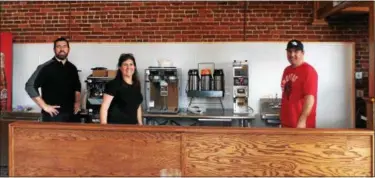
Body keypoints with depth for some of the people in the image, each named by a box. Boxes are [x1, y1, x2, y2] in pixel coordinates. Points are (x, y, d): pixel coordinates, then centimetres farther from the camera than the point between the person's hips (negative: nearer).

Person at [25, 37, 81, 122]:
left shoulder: (72, 68, 10)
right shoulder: (46, 67, -7)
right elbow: (30, 86, -10)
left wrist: (77, 102, 9)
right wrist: (44, 106, -12)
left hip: (70, 114, 5)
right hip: (53, 115, -5)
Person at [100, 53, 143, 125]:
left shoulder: (137, 84, 10)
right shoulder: (113, 84, -8)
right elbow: (104, 108, -11)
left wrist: (140, 124, 17)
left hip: (132, 125, 6)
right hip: (115, 126, -6)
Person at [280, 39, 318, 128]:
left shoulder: (308, 70, -13)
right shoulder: (287, 70, 12)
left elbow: (310, 97, -20)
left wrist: (302, 120, -24)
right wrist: (283, 118, 16)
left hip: (301, 123, -8)